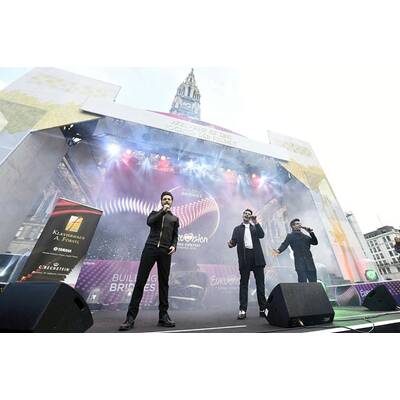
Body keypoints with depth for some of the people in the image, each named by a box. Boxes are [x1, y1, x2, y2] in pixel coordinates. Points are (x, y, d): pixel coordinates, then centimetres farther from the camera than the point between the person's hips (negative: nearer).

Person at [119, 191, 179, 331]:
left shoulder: (175, 218, 20)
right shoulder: (155, 213, 17)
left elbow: (175, 236, 14)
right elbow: (149, 222, -6)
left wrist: (174, 245, -5)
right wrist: (163, 211, -5)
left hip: (165, 252, 1)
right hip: (150, 249, -1)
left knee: (163, 283, 5)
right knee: (140, 281, -1)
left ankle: (163, 315, 16)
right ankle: (131, 317, 9)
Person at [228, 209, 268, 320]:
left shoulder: (255, 227, 16)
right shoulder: (237, 229, 12)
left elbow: (261, 235, -2)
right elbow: (234, 241, 3)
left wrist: (256, 223, -10)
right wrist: (231, 244, -20)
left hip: (257, 258, 2)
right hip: (244, 259, -1)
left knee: (260, 284, 7)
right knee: (243, 284, 2)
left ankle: (263, 309, 20)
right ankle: (242, 310, 8)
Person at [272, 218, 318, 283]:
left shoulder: (305, 236, 21)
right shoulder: (290, 236, 5)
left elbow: (315, 242, 18)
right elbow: (284, 244, -7)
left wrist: (311, 233, 6)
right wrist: (279, 251, -26)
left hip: (310, 263, 5)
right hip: (300, 263, -5)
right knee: (302, 283, -6)